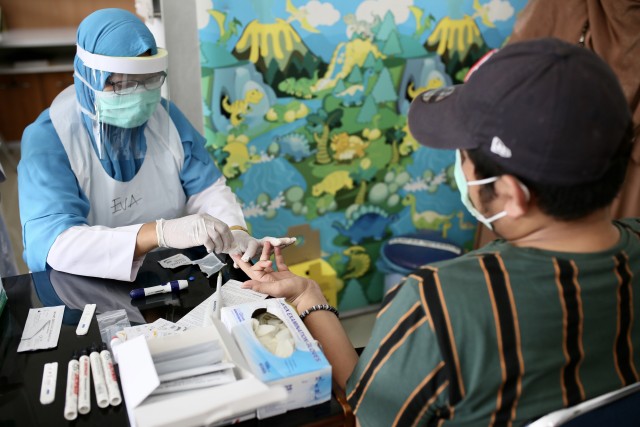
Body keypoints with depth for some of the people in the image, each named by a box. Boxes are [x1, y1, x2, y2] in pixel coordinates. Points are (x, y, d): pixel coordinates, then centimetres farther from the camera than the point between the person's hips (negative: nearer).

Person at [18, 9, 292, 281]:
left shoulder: (164, 115, -2)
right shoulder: (47, 139, -16)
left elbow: (206, 189, -1)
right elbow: (56, 244, -27)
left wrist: (235, 231, -21)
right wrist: (160, 233, -40)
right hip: (84, 287, -3)